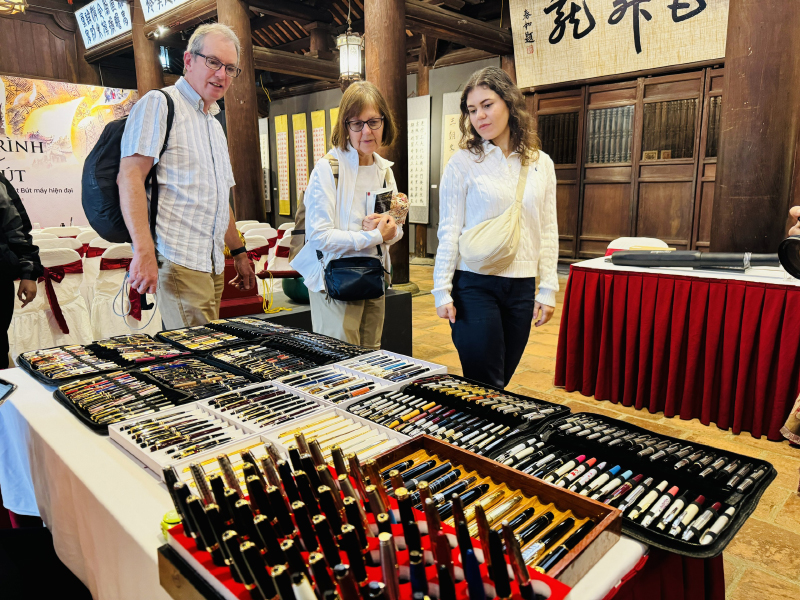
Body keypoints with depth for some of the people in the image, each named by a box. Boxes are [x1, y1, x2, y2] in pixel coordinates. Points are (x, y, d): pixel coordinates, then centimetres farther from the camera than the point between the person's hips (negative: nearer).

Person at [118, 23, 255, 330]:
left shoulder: (214, 124, 25)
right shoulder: (159, 104, -1)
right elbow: (130, 176, -13)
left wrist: (239, 252, 27)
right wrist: (144, 251, -24)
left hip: (213, 266, 8)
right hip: (179, 261, -8)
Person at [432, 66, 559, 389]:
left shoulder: (541, 163, 8)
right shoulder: (463, 163, -1)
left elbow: (548, 230, 10)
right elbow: (449, 230, -1)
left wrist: (548, 289, 5)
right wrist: (442, 290, -5)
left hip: (522, 287, 4)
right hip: (475, 286, -3)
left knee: (501, 382, 12)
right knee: (485, 387, -2)